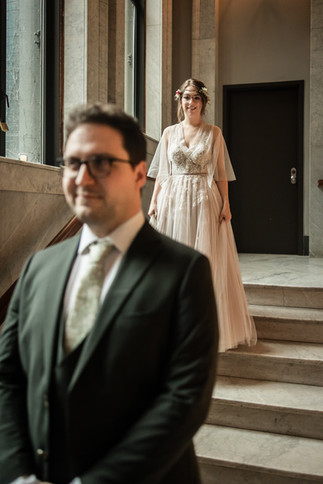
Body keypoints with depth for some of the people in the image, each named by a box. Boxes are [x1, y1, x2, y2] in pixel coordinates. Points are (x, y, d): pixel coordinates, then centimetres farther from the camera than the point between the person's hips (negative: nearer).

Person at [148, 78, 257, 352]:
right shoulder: (169, 132, 11)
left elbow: (221, 173, 3)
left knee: (207, 261, -1)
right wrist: (154, 201, 2)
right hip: (173, 199, 2)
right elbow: (161, 172, 10)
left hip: (205, 201, -2)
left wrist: (226, 203, -5)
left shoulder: (214, 133, 6)